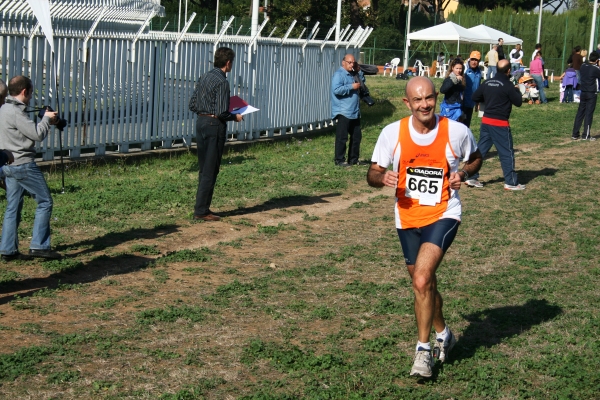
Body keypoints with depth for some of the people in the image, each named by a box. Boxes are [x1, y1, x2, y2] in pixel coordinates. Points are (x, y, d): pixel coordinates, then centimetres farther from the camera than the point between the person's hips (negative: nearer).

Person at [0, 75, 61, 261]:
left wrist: (46, 121, 8)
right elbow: (37, 135, -18)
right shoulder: (16, 112, -18)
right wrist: (46, 119, -2)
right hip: (24, 165, -10)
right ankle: (39, 246, -2)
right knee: (45, 202, -1)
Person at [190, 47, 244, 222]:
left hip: (201, 122, 8)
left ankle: (202, 207, 19)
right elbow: (221, 113, -20)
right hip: (215, 126, -8)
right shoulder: (222, 82, -16)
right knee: (210, 171, -1)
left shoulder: (204, 78, 9)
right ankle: (201, 211, 2)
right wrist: (235, 117, -3)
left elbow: (193, 105, 11)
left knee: (203, 169, 14)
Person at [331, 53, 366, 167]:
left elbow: (362, 81, 31)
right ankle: (339, 160, 0)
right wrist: (351, 86, -20)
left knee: (357, 136, 13)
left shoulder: (353, 74, 16)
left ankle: (353, 159, 22)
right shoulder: (339, 74, -11)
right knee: (342, 137, -6)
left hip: (355, 112, 9)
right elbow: (336, 89, -24)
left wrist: (359, 72, 13)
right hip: (343, 113, -9)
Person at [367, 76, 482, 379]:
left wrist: (462, 174, -11)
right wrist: (383, 178, -23)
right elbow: (372, 174, 0)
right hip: (407, 218, 4)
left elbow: (476, 158, 10)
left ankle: (423, 349, -6)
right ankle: (443, 334, 44)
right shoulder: (392, 133, -8)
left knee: (422, 279, -21)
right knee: (424, 284, 17)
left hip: (443, 215, -4)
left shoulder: (457, 132, -10)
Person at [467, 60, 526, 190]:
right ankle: (511, 182, 6)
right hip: (500, 124, -6)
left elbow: (475, 97, 11)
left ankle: (472, 177, 13)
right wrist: (517, 91, 8)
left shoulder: (487, 83, 5)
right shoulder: (508, 86, -14)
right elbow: (518, 102, -9)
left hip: (486, 121, 6)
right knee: (507, 153, 2)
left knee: (480, 149, 13)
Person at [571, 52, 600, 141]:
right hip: (592, 94, -5)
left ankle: (575, 134, 9)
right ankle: (586, 135, 1)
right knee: (589, 114, -1)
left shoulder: (583, 66, 2)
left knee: (580, 113, 9)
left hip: (583, 93, 5)